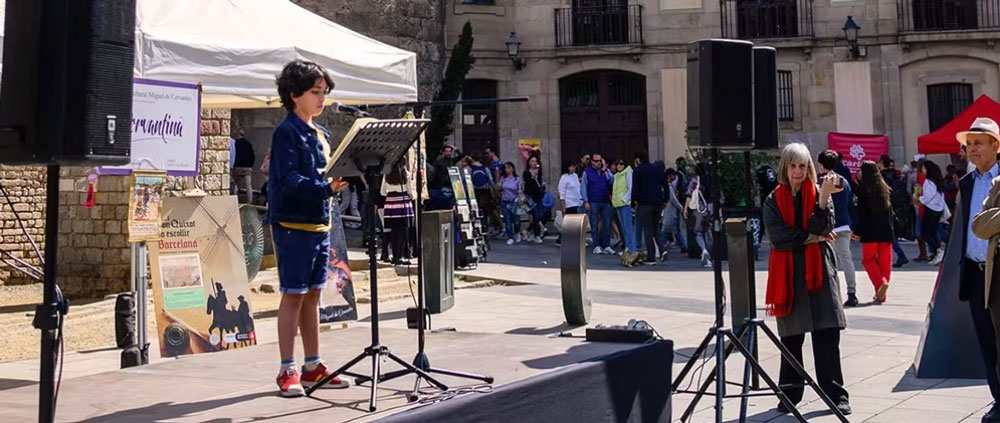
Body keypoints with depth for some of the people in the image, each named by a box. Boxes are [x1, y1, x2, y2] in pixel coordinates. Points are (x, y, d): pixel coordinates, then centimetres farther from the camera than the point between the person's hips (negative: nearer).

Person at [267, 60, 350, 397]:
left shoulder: (322, 135, 15)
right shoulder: (287, 132, -9)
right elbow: (289, 178, -21)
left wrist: (342, 182, 3)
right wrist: (325, 188, -33)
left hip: (320, 224, 8)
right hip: (293, 224, -8)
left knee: (312, 295, 12)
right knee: (294, 295, -3)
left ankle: (313, 366, 21)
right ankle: (288, 371, 5)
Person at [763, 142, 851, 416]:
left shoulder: (819, 193, 5)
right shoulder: (774, 200, 6)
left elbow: (821, 228, -10)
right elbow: (778, 236, -6)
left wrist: (824, 198, -20)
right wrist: (810, 237, -7)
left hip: (819, 270, -1)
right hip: (788, 272, 1)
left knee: (827, 334, -3)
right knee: (791, 337, 4)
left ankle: (836, 395, 3)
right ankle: (789, 393, 14)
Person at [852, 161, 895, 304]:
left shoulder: (863, 189, -6)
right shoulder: (884, 188, 9)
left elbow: (861, 212, -10)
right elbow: (890, 210, 11)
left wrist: (856, 230, -7)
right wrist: (890, 228, 16)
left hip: (870, 230, -5)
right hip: (886, 230, 5)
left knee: (868, 259, 7)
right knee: (885, 261, 8)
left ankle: (881, 283, -17)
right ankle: (881, 294, 10)